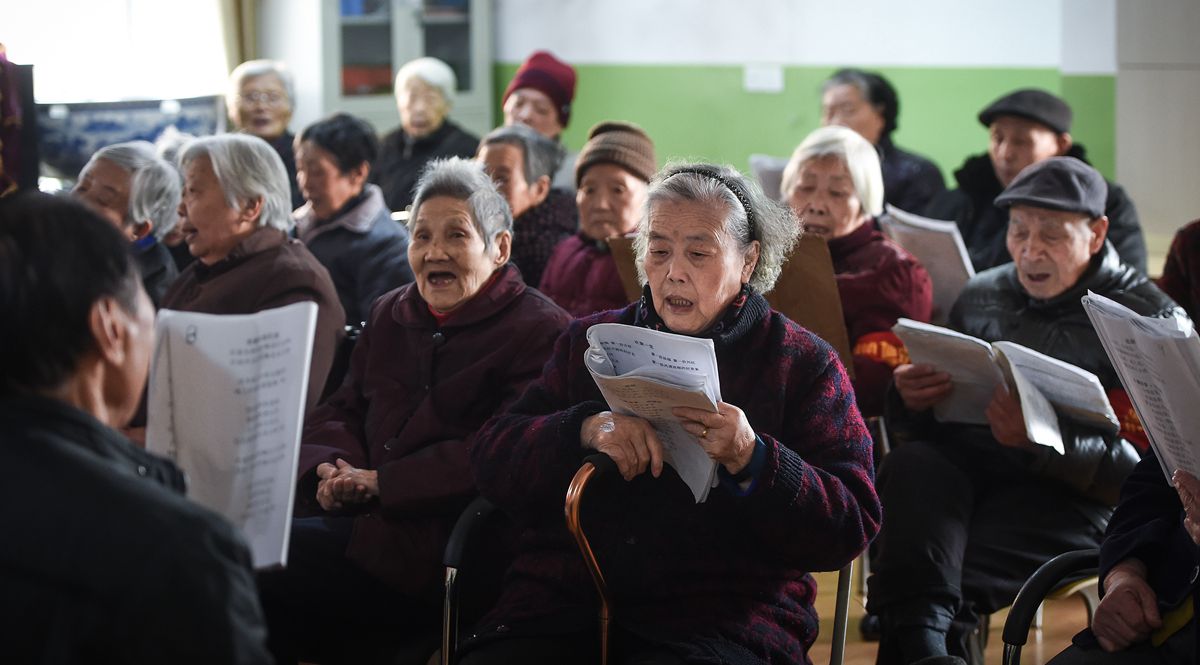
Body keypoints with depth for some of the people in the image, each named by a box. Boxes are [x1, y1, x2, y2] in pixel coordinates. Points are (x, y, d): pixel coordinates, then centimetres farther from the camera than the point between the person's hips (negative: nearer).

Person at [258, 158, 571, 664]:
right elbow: (340, 413, 21)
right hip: (355, 515, 7)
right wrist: (328, 469, -3)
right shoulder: (390, 315, 21)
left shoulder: (540, 333, -5)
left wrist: (382, 482, -16)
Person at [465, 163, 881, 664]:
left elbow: (853, 528, 1)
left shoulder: (805, 363, 10)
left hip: (721, 617, -3)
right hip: (563, 599, 3)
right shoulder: (590, 340, 19)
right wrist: (586, 430, -11)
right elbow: (490, 461, 9)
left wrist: (752, 461, -16)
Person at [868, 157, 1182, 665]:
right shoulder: (982, 295, 19)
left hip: (1068, 492, -4)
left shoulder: (1151, 318, 4)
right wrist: (909, 399, -4)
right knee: (909, 465, -33)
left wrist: (1041, 438, -22)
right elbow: (915, 429, 22)